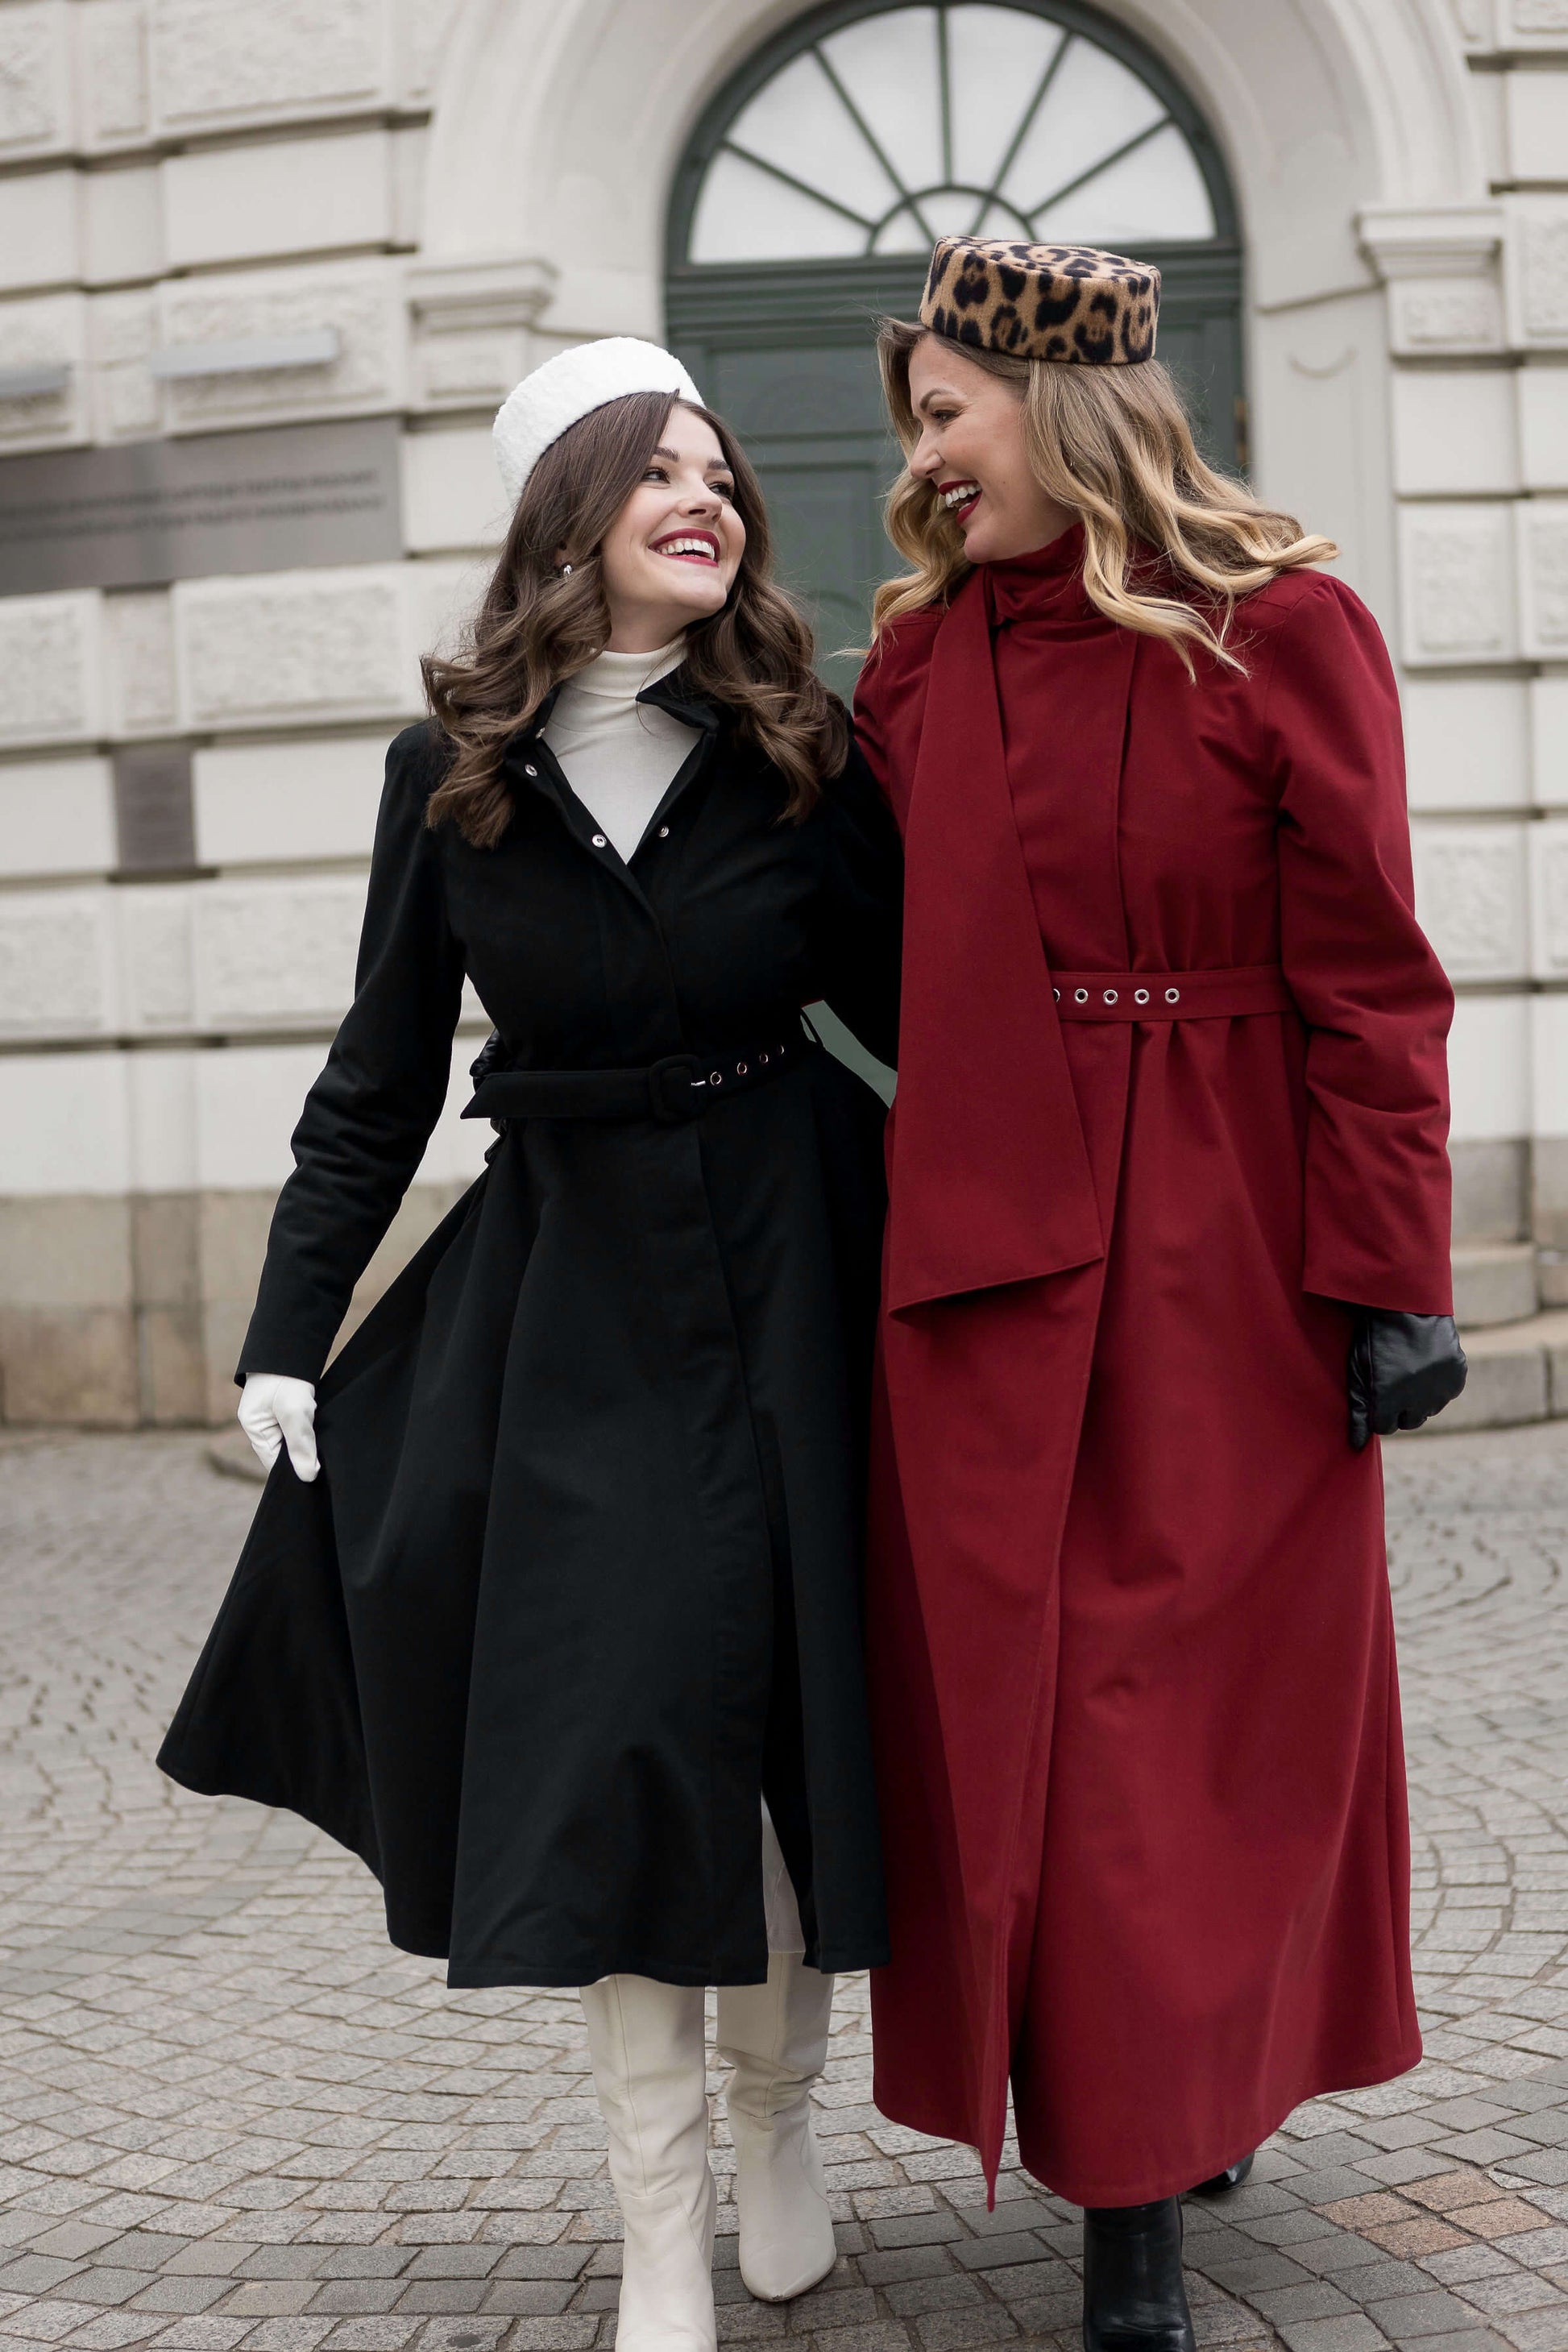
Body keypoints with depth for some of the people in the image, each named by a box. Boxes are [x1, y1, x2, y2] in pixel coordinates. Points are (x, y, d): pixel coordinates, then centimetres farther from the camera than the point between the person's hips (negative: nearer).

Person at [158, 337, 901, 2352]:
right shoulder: (455, 772, 2)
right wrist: (290, 1329, 3)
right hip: (560, 1284, 1)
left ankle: (776, 2109, 31)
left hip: (781, 1272, 0)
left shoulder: (799, 750, -1)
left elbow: (910, 1010, 2)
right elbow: (382, 1072, 6)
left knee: (769, 1709, 4)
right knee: (602, 1738, 1)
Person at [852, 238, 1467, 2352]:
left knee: (1224, 1691, 4)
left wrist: (1387, 1275, -9)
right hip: (994, 1250, 4)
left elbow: (1365, 979, -6)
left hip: (1233, 1261, -4)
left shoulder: (1285, 634, -4)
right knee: (1020, 1697, 5)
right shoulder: (919, 661, 9)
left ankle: (1208, 2084, 24)